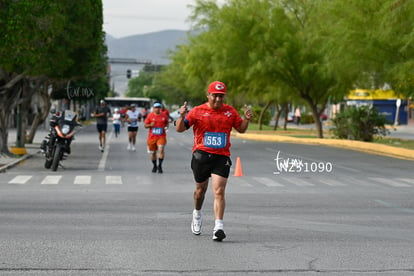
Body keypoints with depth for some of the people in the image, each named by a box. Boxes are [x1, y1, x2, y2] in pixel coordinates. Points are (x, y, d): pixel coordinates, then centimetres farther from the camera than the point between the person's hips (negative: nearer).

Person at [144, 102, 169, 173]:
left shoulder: (164, 116, 4)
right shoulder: (150, 115, 0)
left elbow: (167, 123, 20)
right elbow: (145, 125, 5)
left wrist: (166, 127, -2)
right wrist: (150, 125, -16)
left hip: (161, 137, -1)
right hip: (152, 137, 1)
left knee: (161, 150, -21)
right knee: (153, 153, 10)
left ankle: (160, 165, -15)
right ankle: (154, 166, 29)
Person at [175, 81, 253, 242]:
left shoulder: (230, 111, 7)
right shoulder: (197, 111, -1)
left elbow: (241, 129, 18)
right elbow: (180, 129, -1)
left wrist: (246, 119, -3)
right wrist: (182, 116, -20)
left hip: (222, 156, 0)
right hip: (201, 155, 0)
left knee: (219, 191, -13)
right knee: (200, 189, 15)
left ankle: (218, 227, -17)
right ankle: (197, 214, 44)